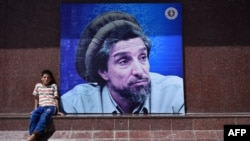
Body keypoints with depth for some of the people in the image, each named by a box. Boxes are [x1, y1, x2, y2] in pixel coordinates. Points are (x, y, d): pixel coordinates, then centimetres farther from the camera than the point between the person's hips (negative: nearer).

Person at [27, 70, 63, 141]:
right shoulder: (38, 85, 17)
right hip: (41, 106, 3)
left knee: (45, 115, -36)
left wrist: (57, 111, 2)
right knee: (33, 114, -32)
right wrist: (35, 109, 14)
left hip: (51, 106, -2)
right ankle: (32, 135, -38)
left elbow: (56, 99, 7)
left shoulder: (53, 86, 11)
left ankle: (34, 134, -48)